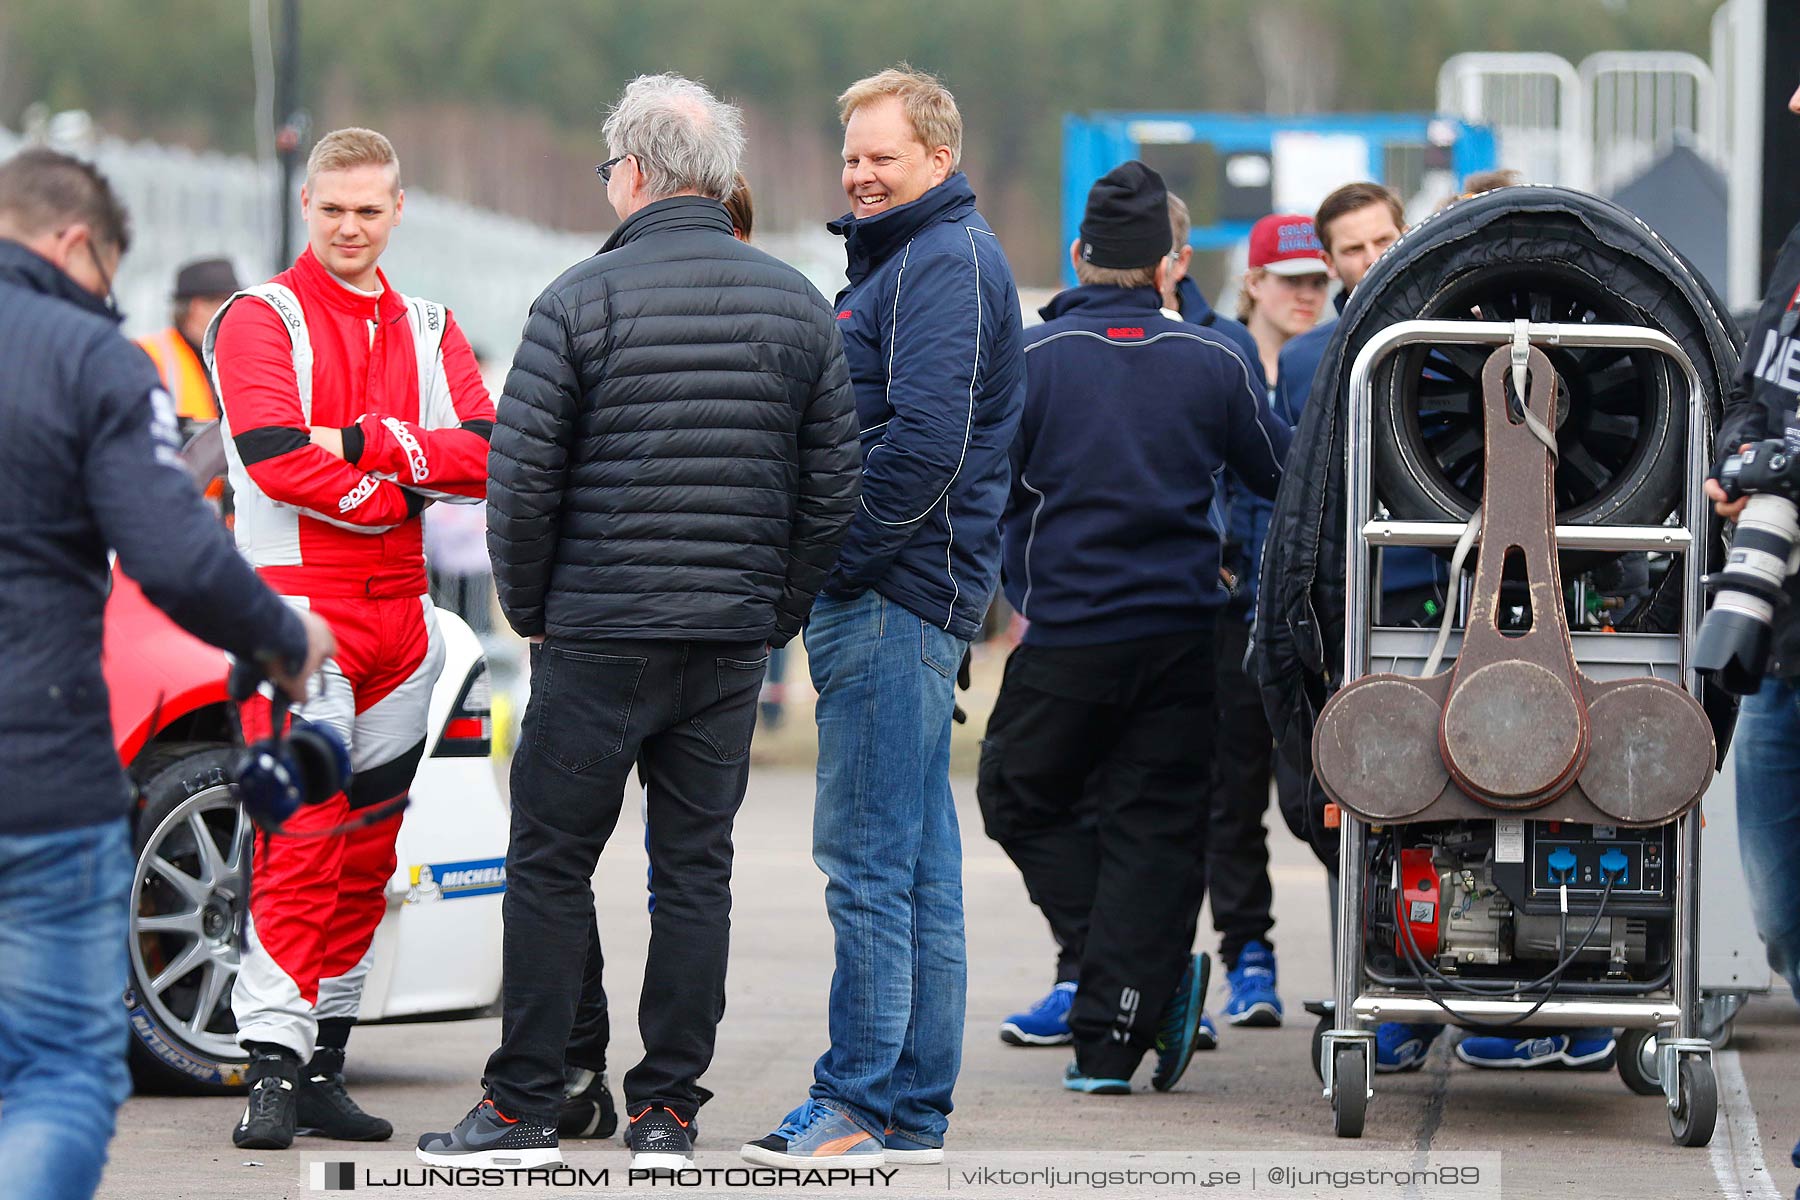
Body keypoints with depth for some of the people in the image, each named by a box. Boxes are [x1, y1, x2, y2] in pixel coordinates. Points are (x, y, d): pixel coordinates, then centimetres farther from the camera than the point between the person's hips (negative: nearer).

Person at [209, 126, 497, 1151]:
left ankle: (324, 1066, 11)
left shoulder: (428, 328, 15)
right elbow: (276, 458, -15)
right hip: (298, 601, -6)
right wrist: (402, 490, -9)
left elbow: (485, 452, 0)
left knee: (367, 847, 6)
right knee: (301, 840, -13)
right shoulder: (262, 319, -1)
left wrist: (366, 442, -12)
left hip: (400, 607, 6)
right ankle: (274, 1072, -15)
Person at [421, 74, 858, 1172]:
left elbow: (523, 475, -9)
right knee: (698, 867, 9)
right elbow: (835, 483, 6)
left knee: (551, 863, 3)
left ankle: (525, 1106, 4)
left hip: (600, 634, -4)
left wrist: (530, 608, 5)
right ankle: (669, 1111, 9)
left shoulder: (583, 300, -8)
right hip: (736, 644, 4)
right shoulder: (799, 306, 6)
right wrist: (778, 615, 13)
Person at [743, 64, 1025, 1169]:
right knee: (919, 865, 11)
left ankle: (864, 1106, -8)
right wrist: (825, 572, 14)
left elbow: (924, 441, -22)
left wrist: (838, 565, -18)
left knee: (870, 859, -9)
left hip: (891, 597, -11)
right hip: (901, 596, 11)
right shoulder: (902, 259, 22)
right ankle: (915, 1111, 15)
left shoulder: (946, 261, -11)